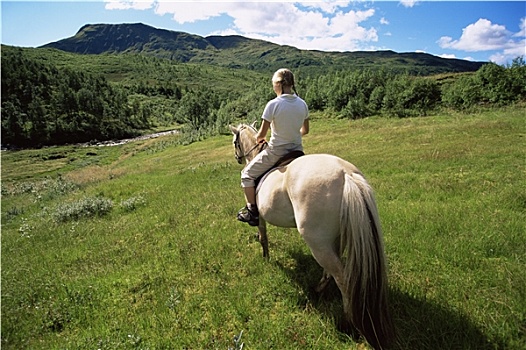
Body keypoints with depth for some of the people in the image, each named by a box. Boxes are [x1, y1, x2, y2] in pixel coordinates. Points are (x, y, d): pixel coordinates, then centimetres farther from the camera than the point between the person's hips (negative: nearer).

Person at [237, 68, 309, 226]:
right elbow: (305, 130, 10)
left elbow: (262, 134, -13)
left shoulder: (273, 104, -17)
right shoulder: (302, 104, -1)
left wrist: (258, 139, 10)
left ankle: (252, 212, 14)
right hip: (297, 150, 6)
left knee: (247, 174, 14)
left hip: (276, 151, -5)